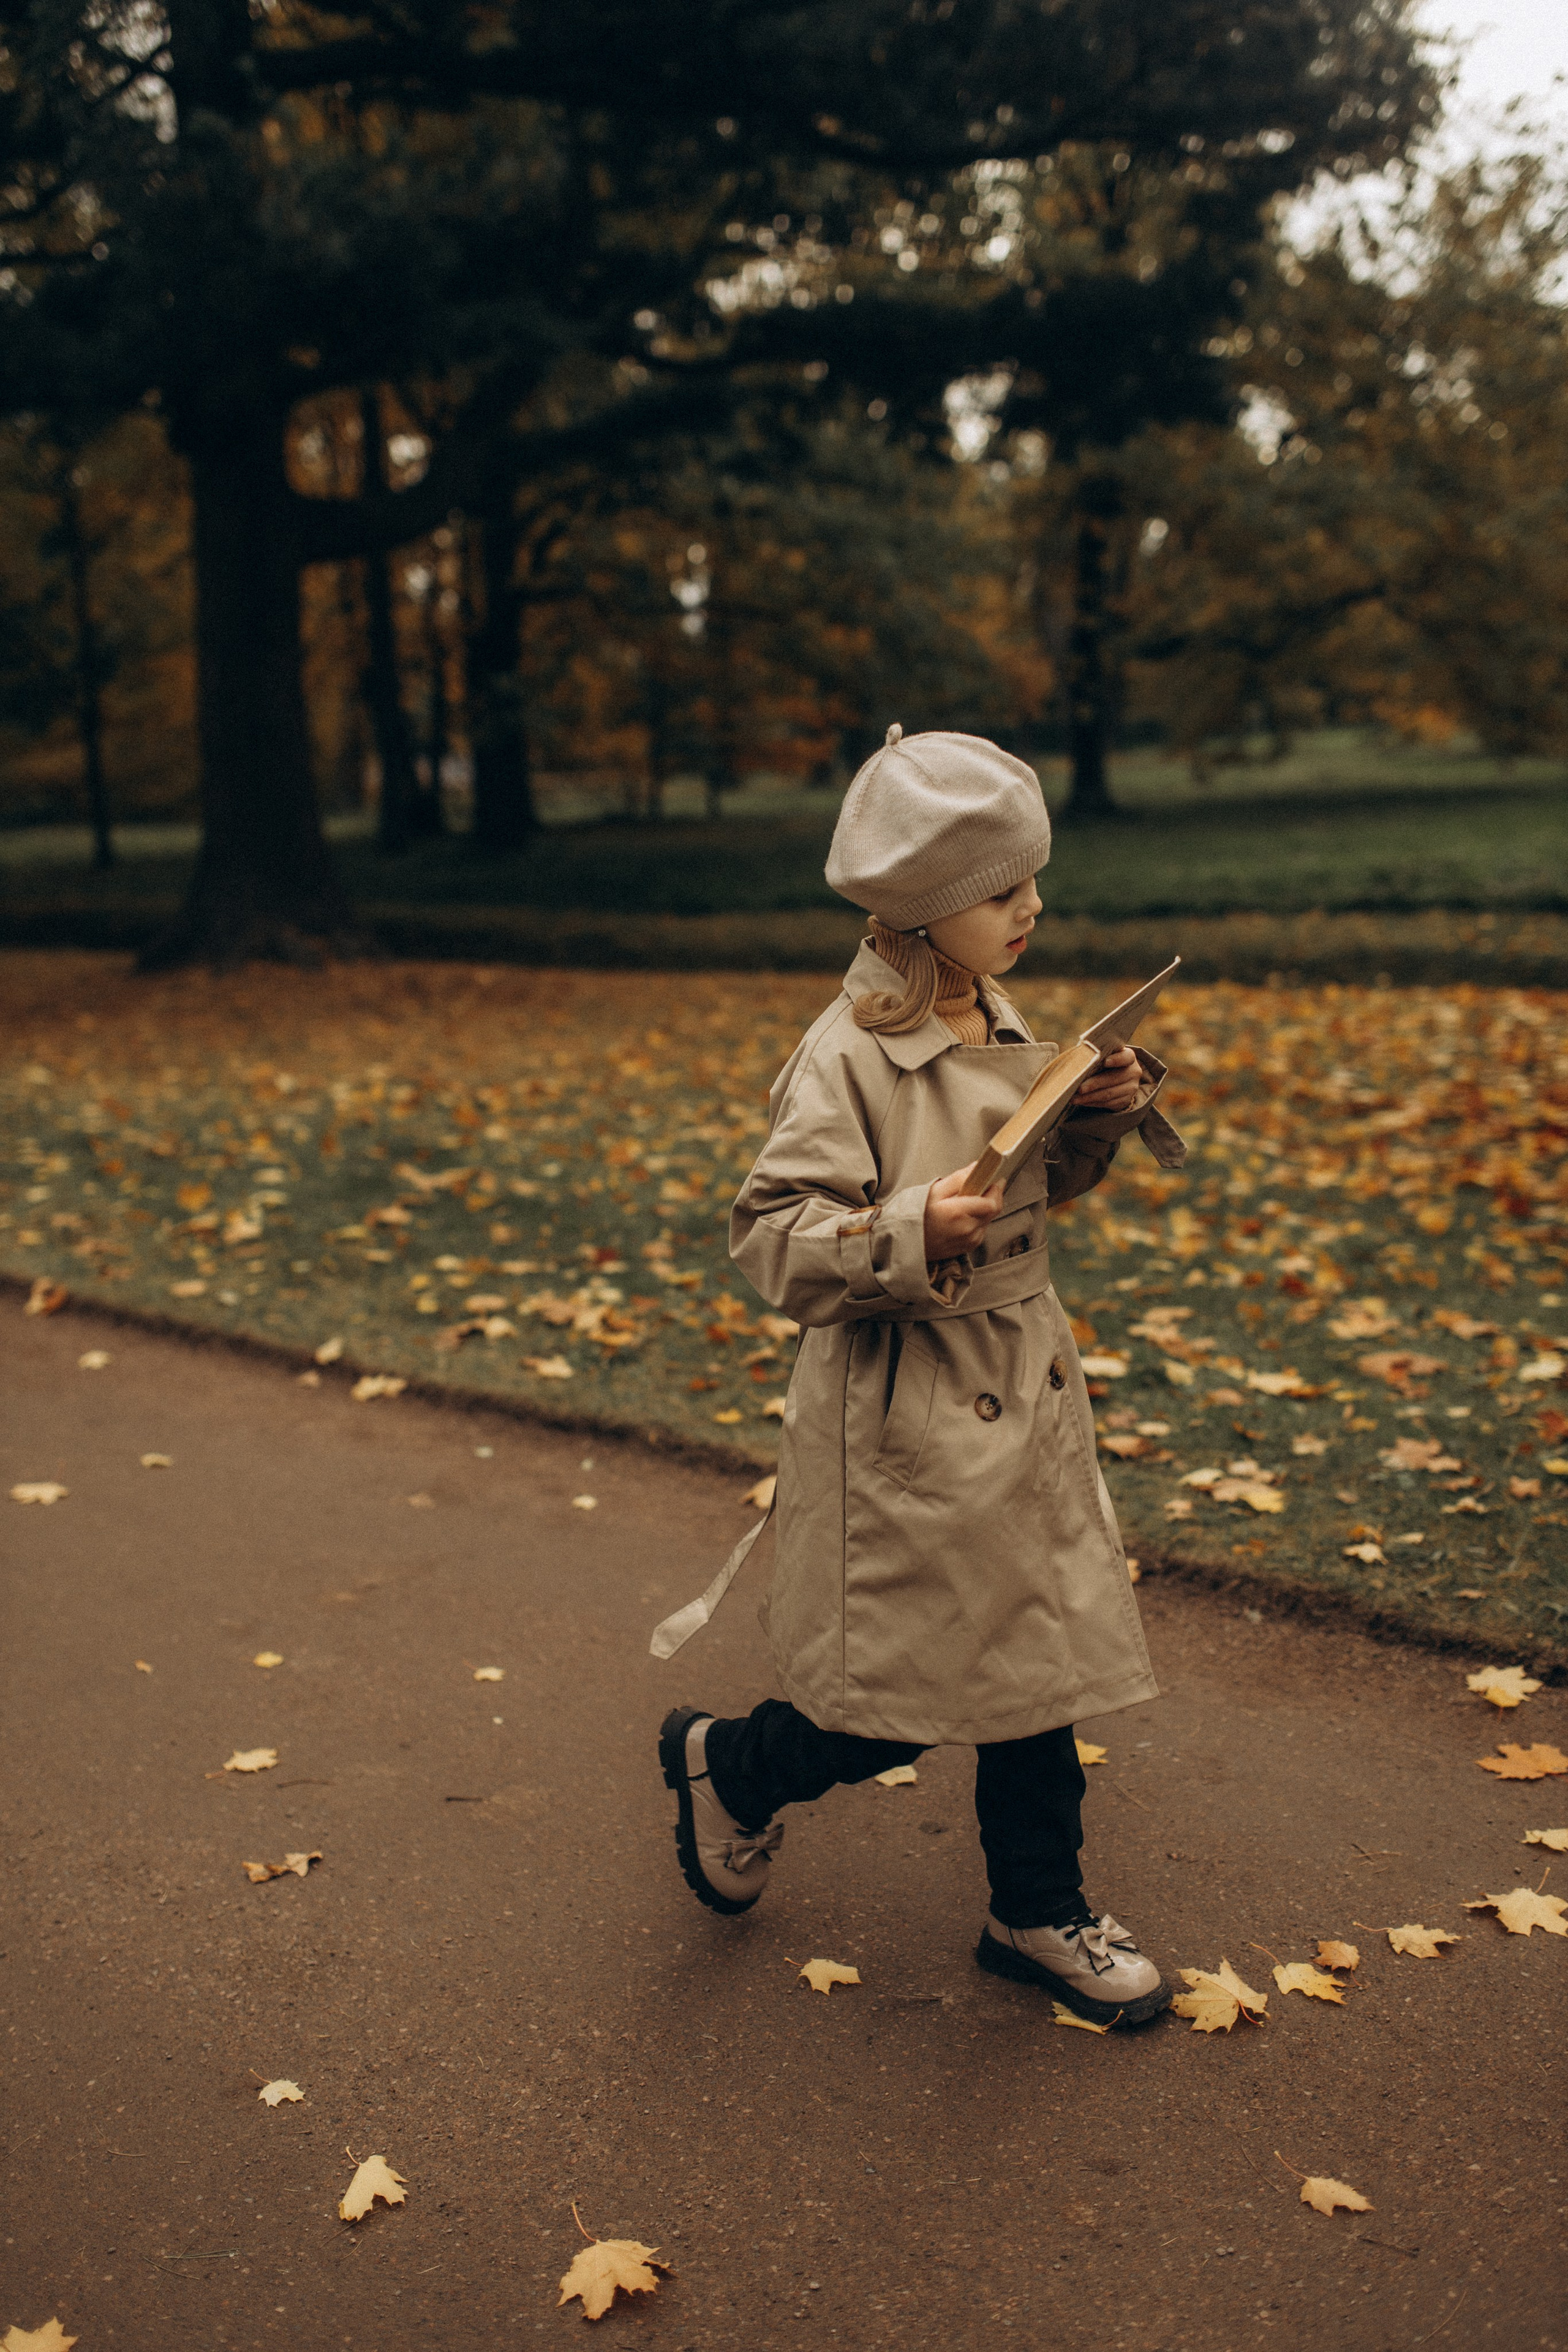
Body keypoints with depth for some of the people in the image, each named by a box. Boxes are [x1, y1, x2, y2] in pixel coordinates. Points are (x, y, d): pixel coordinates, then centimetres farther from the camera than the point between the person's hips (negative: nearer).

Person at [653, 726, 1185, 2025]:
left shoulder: (1001, 1029, 7)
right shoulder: (847, 1060, -18)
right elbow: (773, 1239, -21)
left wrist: (1099, 1118, 1)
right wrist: (912, 1229, -34)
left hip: (1024, 1394, 8)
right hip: (907, 1420, -8)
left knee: (1038, 1655, 14)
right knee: (903, 1694, 3)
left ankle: (1040, 1913, 32)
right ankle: (725, 1764, 32)